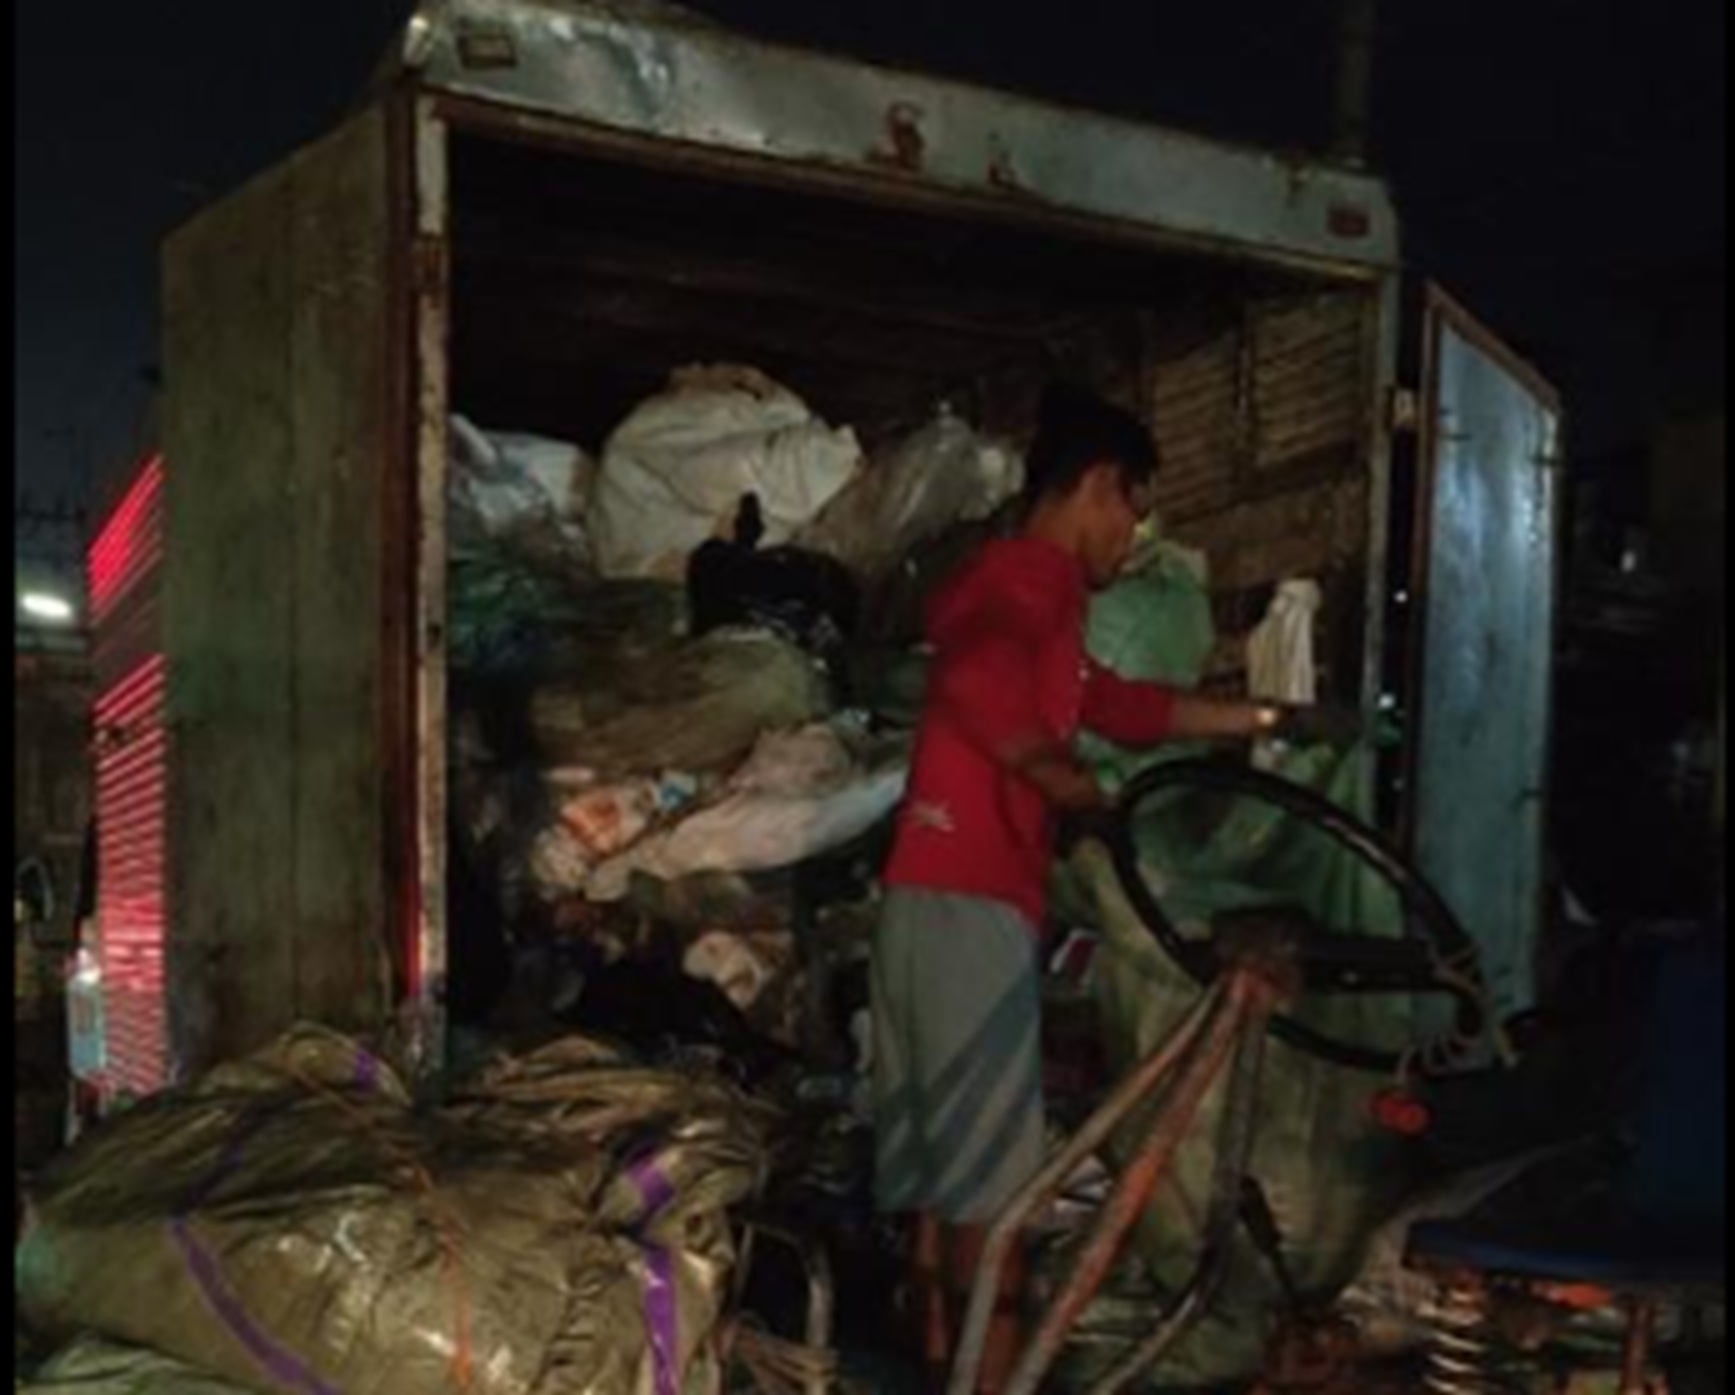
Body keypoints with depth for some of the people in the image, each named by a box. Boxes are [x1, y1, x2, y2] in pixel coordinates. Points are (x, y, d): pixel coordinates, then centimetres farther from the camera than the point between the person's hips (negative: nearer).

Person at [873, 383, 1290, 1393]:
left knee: (942, 1176, 14)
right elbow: (978, 683, -29)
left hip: (939, 901, 10)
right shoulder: (1033, 575, -8)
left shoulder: (1024, 588, 23)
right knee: (991, 1181, -4)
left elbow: (1117, 704, 32)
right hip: (974, 907, -10)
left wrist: (1256, 719, 37)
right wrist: (1064, 779, -15)